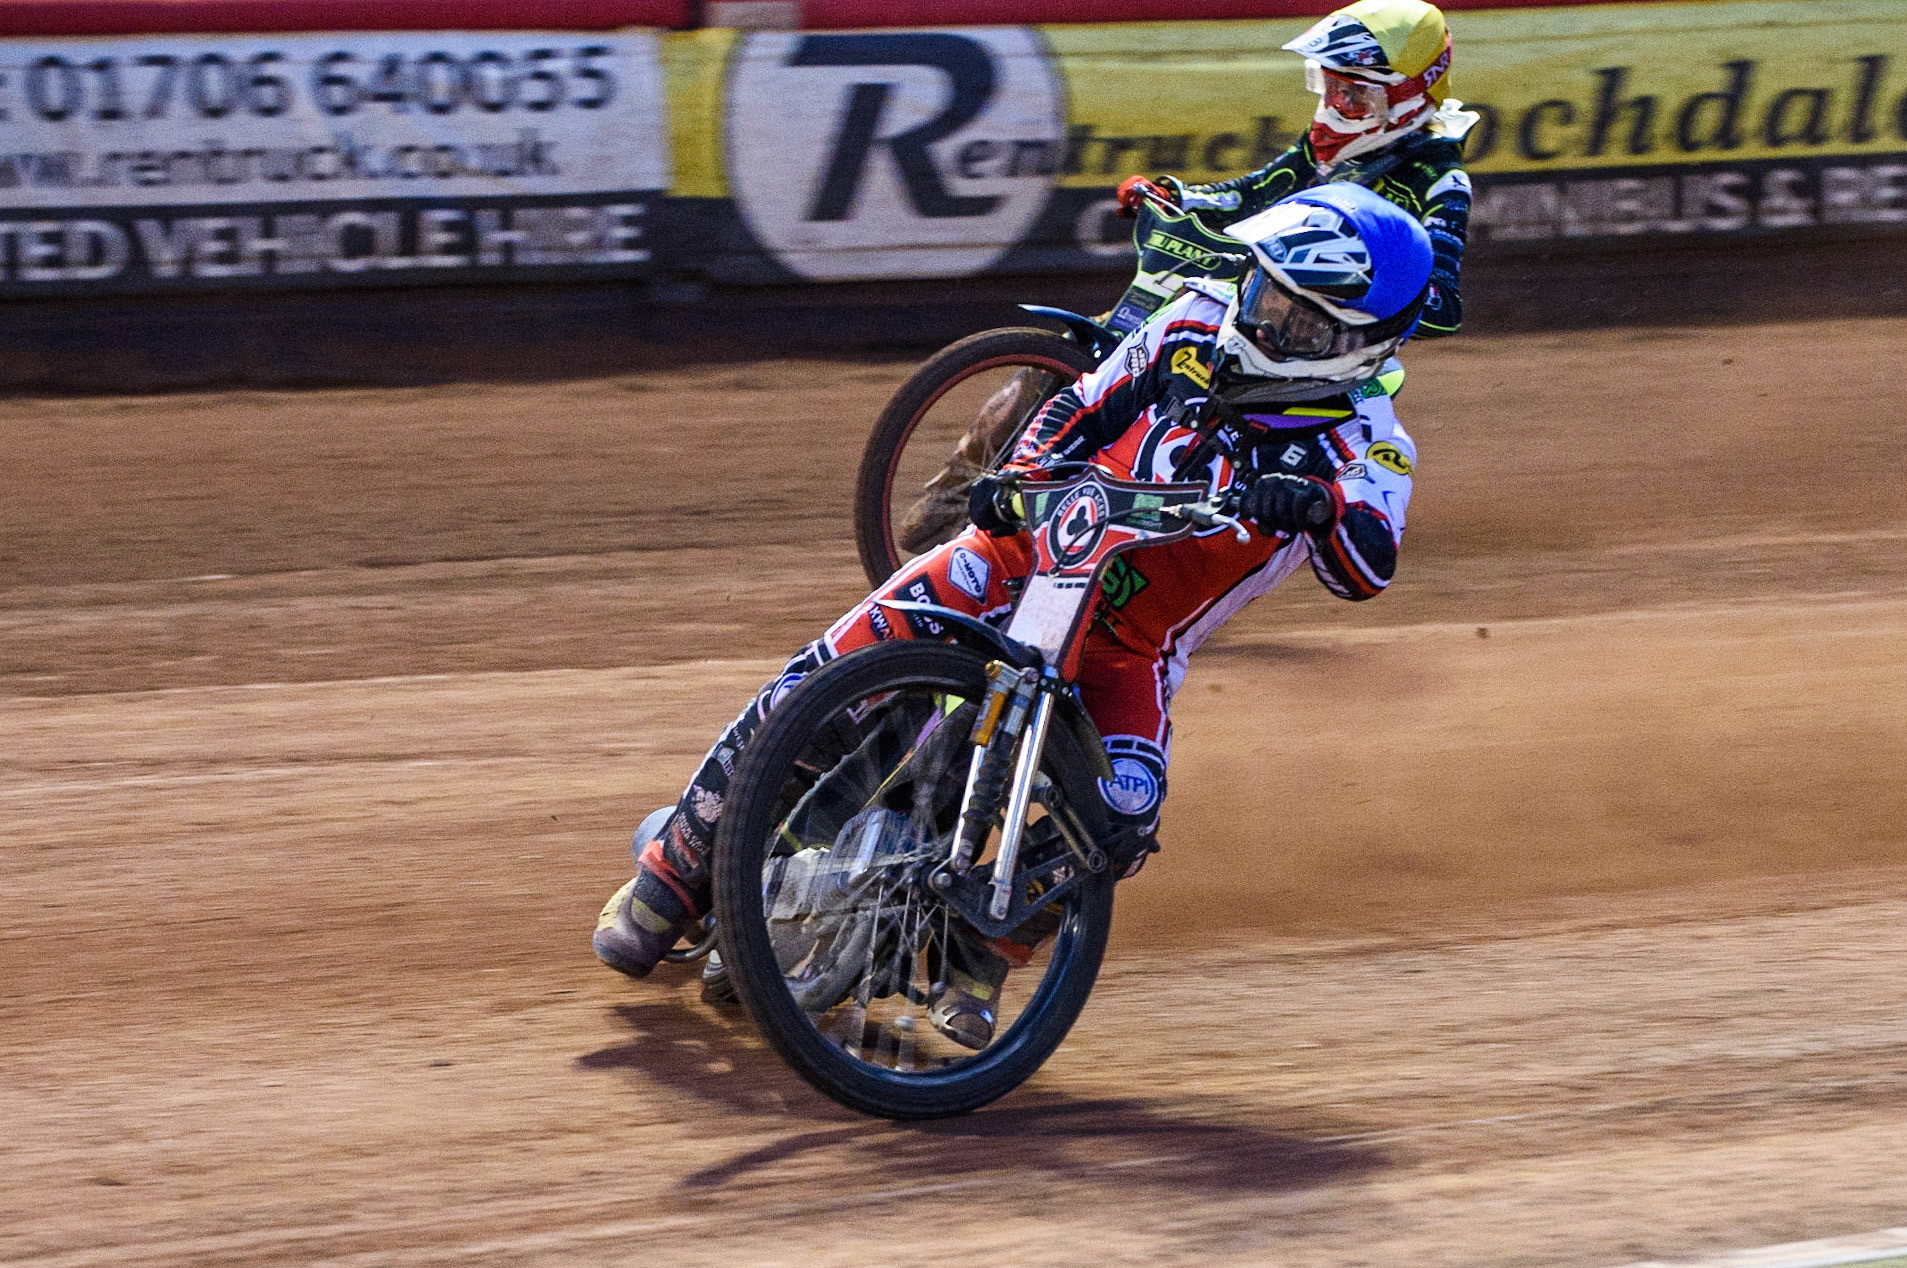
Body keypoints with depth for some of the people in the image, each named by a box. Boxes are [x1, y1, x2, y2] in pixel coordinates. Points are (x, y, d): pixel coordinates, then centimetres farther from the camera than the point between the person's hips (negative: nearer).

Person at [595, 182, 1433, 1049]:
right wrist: (1020, 472, -10)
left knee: (1123, 812, -30)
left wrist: (1320, 507, -48)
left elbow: (1367, 568, -27)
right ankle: (676, 866, 0)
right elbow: (1085, 405, 9)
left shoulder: (1363, 443, -9)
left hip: (1127, 648, -2)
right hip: (1023, 557, 2)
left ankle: (986, 956, -7)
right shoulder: (1200, 324, 1)